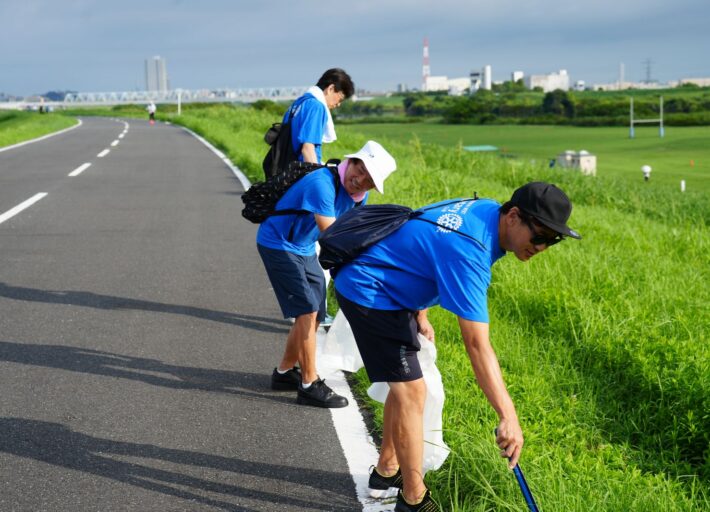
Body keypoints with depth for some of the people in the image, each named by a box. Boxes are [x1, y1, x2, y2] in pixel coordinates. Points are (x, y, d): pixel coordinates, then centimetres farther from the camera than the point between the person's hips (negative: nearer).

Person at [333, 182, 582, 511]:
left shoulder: (486, 210, -4)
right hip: (368, 291, -10)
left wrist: (420, 315, 18)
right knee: (411, 392, -9)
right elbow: (477, 345, -38)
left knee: (405, 385, 16)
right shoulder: (469, 252, -33)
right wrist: (508, 417, -39)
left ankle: (387, 470, 32)